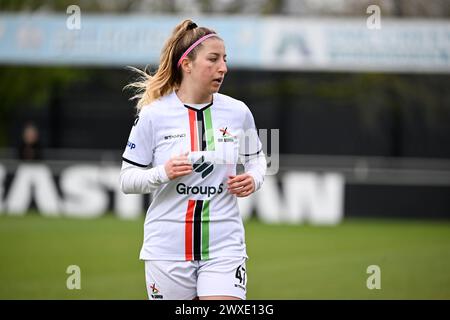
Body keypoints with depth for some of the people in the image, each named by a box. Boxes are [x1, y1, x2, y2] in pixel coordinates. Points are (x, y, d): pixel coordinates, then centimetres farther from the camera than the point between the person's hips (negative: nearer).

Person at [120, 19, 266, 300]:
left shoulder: (238, 112, 2)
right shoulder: (153, 115, -5)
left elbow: (257, 158, 19)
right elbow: (127, 180, -1)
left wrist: (253, 179, -3)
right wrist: (163, 173, -20)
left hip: (224, 247, 1)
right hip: (169, 248, -1)